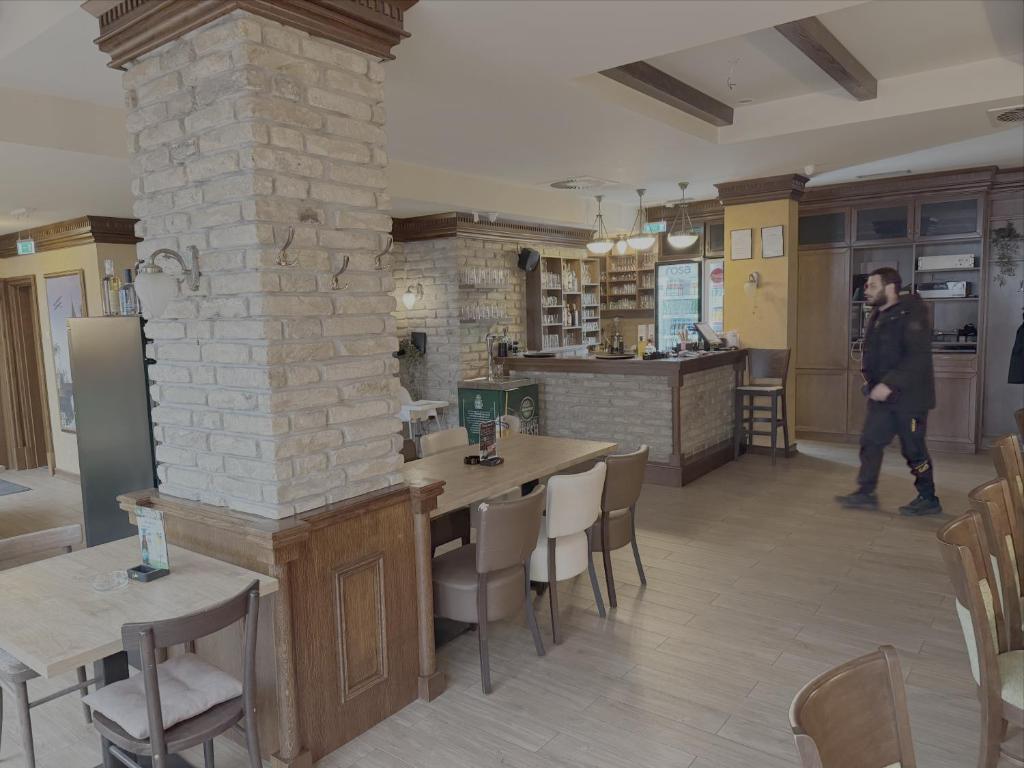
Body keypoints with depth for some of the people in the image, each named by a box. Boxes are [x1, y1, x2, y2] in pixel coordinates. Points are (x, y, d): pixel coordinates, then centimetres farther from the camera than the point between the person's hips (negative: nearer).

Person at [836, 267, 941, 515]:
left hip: (909, 395, -8)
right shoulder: (878, 316, 11)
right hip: (882, 394, 8)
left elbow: (918, 357, -25)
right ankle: (866, 493, 14)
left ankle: (928, 499, 18)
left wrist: (890, 384, -28)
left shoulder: (911, 315, -16)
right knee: (870, 442, 7)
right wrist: (869, 376, 6)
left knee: (913, 449, 2)